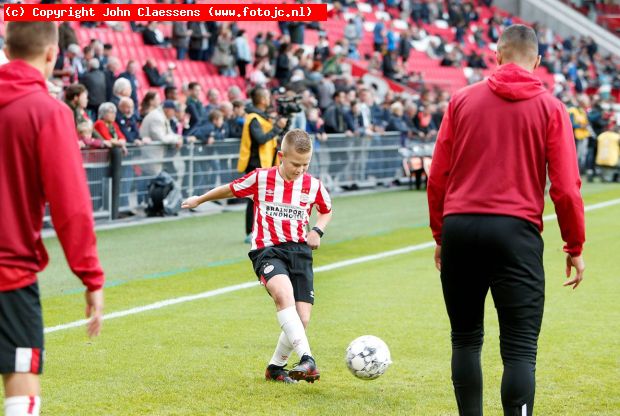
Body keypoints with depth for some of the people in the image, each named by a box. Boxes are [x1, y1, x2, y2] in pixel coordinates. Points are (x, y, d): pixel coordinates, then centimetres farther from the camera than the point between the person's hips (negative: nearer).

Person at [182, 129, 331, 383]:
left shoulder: (313, 186, 5)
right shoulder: (261, 178, -1)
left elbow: (327, 210, 25)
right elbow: (231, 190, 16)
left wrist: (318, 230, 5)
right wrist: (199, 200, 29)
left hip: (299, 250, 3)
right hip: (267, 250, -3)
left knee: (302, 319, -8)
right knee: (284, 293, -34)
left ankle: (276, 367, 18)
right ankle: (307, 360, -44)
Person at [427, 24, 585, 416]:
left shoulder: (463, 100, 8)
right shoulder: (550, 108, 3)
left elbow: (438, 176, 8)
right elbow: (566, 187, -1)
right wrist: (575, 247, 8)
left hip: (459, 226, 2)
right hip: (516, 232, -2)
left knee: (466, 338, 15)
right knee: (520, 347, -3)